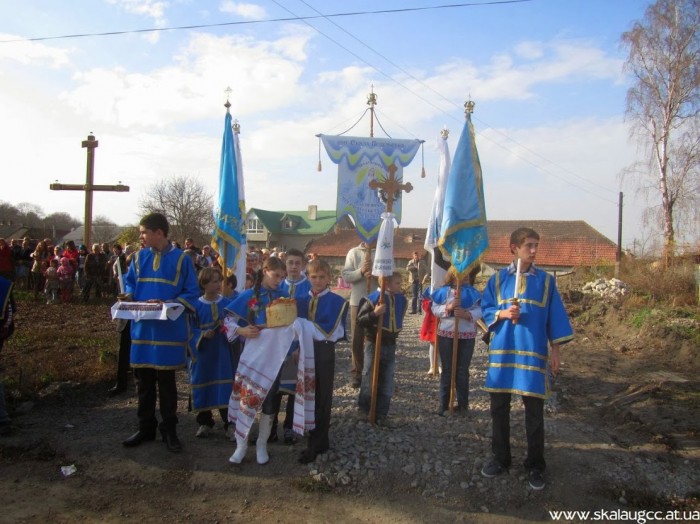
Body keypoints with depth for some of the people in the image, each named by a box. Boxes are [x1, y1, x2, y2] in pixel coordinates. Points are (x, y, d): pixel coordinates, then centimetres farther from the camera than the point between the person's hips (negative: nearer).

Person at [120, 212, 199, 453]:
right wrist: (129, 295, -5)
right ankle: (146, 427, 27)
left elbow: (191, 294, -5)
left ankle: (169, 430, 20)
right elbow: (129, 282, 17)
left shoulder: (181, 259, -5)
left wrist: (167, 303, -18)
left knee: (166, 380, 6)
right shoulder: (139, 257, 7)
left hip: (169, 330, -4)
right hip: (142, 328, 4)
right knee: (144, 380, 12)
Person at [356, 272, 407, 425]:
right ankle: (363, 410, 25)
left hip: (390, 346, 5)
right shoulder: (373, 299, -17)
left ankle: (381, 414, 18)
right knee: (370, 379, 4)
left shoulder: (401, 300, 2)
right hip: (373, 345, -5)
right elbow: (359, 320, -16)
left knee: (387, 383, 7)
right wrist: (374, 313, -29)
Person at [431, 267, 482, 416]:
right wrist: (448, 307, -22)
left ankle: (463, 404, 19)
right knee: (447, 369, 6)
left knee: (463, 370, 9)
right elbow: (435, 309, -7)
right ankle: (443, 404, 14)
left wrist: (466, 314, -26)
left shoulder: (473, 293, 2)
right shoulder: (443, 291, -2)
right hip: (446, 335, -1)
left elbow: (478, 311, -8)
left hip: (467, 336, 1)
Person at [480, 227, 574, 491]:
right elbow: (485, 309, 6)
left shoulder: (546, 280, 3)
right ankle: (500, 458, 25)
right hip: (502, 351, 1)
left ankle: (535, 466, 19)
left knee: (534, 411, 4)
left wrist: (555, 350, 1)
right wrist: (502, 314, -14)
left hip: (533, 352, -1)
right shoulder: (498, 279, 4)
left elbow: (555, 316, 4)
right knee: (499, 407, 9)